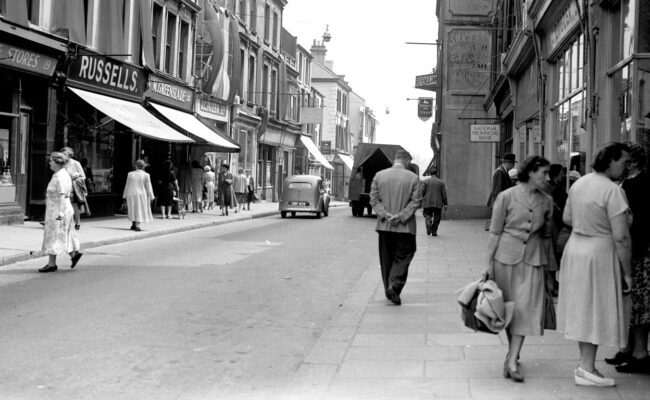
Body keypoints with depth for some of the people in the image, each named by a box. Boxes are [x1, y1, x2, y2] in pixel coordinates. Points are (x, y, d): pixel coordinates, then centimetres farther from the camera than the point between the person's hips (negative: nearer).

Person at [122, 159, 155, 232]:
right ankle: (137, 226, -7)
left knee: (133, 209, 17)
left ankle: (133, 224, 22)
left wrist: (125, 196, 11)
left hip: (131, 195, 2)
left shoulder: (130, 174, -1)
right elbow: (148, 187, -6)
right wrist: (151, 197, 1)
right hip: (141, 195, -2)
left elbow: (127, 186, 4)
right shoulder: (146, 175, -7)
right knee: (140, 210, 2)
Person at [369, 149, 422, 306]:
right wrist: (401, 216, -11)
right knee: (403, 257, 5)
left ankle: (389, 289, 21)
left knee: (387, 258, 14)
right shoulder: (413, 178, -5)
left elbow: (374, 199, -1)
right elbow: (416, 201, -9)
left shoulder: (379, 175, 3)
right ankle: (394, 287, -12)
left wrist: (385, 215, -8)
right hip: (405, 228, -3)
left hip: (384, 226, 3)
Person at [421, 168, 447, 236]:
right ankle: (434, 231, 7)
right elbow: (444, 194, 2)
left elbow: (422, 192, -4)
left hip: (427, 203, 0)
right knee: (437, 218, 10)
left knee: (427, 216, 8)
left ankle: (429, 224, -21)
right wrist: (445, 204, 7)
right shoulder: (441, 183, 3)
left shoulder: (425, 181, 1)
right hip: (438, 204, 0)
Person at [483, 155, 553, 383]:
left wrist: (547, 264, 13)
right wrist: (489, 264, -3)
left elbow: (546, 235, 12)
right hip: (506, 256, -2)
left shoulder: (546, 201, 4)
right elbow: (495, 232, -2)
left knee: (525, 308, -7)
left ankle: (512, 361, -7)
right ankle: (513, 353, 25)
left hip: (532, 259, 2)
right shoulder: (506, 197, -5)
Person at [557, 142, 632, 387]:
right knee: (596, 310, 3)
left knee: (583, 310, 15)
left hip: (575, 247, 8)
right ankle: (587, 369, 9)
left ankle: (586, 365, 24)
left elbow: (567, 218, 16)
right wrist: (627, 273, -13)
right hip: (600, 252, -8)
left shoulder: (579, 183, 5)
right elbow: (621, 237, -20)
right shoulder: (613, 191, -19)